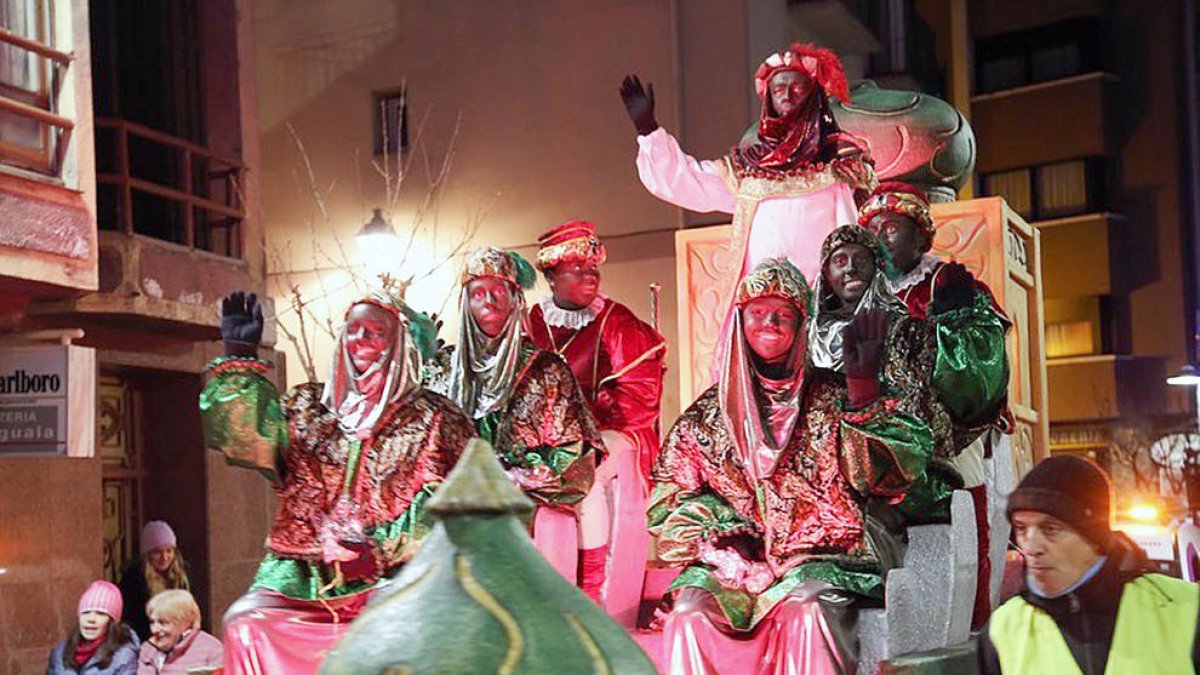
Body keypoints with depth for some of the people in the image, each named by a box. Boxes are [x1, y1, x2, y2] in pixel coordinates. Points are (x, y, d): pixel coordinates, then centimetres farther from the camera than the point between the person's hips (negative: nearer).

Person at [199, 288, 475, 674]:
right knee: (245, 622, -25)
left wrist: (381, 551, -11)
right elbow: (248, 439, 0)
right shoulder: (307, 406, 16)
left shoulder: (433, 418, 9)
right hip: (302, 576, 2)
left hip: (391, 580, -2)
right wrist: (238, 357, -5)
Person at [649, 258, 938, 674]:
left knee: (805, 612, -33)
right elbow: (671, 496, 12)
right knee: (690, 616, -27)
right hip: (730, 561, 2)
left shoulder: (828, 399, 8)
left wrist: (864, 387, -18)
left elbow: (882, 468, -6)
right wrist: (717, 532, -7)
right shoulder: (709, 414, 12)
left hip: (818, 558, -1)